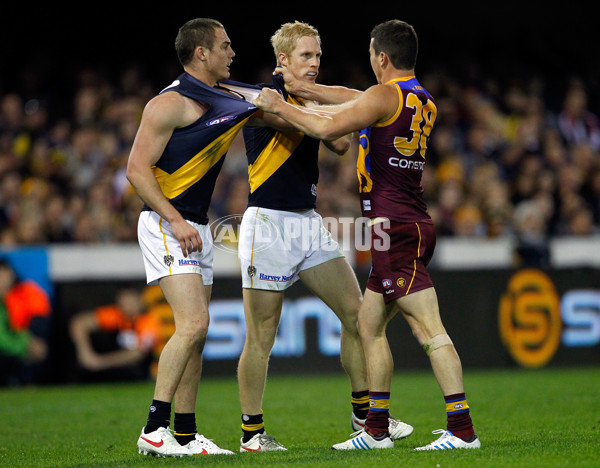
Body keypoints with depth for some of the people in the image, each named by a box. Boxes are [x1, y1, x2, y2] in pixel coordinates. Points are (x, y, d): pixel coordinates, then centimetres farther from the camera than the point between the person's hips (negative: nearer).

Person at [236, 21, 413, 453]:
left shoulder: (307, 102, 16)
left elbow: (340, 143, 5)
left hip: (309, 223, 8)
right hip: (269, 223, -8)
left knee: (356, 312, 4)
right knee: (261, 337, -4)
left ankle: (364, 413, 15)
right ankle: (252, 432, 6)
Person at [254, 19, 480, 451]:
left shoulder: (385, 95, -9)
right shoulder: (425, 103, 17)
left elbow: (328, 128, -17)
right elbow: (357, 100, 29)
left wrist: (281, 106, -2)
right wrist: (306, 89, 35)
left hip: (395, 228, -9)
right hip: (414, 225, 9)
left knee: (429, 330, -13)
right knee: (369, 325, 16)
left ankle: (463, 430, -18)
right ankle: (376, 431, 20)